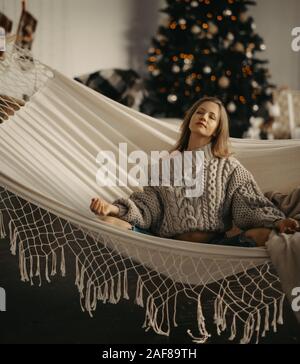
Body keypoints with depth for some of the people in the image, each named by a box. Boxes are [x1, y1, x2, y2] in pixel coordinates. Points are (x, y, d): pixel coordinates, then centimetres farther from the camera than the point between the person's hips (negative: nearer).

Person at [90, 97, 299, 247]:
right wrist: (114, 209, -8)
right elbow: (149, 206, 10)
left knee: (265, 234, -30)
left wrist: (277, 222, -19)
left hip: (215, 245, -1)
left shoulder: (229, 166, 13)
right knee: (111, 222, -19)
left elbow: (252, 204, 1)